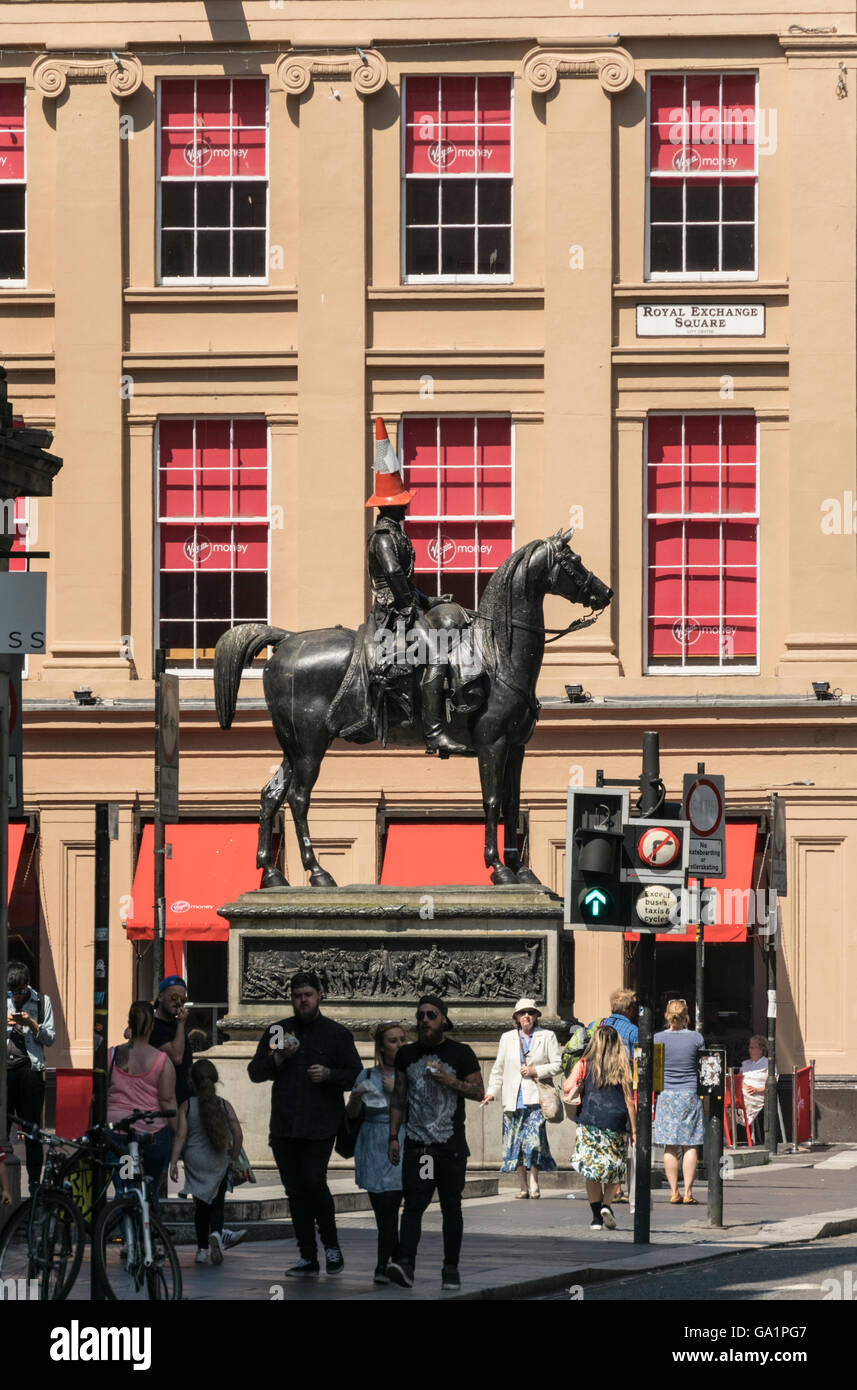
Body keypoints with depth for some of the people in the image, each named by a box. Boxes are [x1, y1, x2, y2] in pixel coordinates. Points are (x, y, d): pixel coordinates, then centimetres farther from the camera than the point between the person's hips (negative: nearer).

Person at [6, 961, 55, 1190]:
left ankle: (34, 1180, 5)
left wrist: (32, 1024, -10)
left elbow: (50, 1038, 6)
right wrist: (4, 1024, -6)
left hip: (30, 1069, -1)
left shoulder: (42, 1002, 8)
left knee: (32, 1128, 0)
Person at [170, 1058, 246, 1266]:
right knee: (217, 1204, 9)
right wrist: (233, 1158, 6)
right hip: (218, 1163, 0)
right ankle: (216, 1233, -20)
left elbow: (180, 1136, -11)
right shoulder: (224, 1105, -3)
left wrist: (173, 1162, -10)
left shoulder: (186, 1106, -5)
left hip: (195, 1162, 0)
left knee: (201, 1205, 13)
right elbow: (238, 1134, -6)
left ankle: (202, 1249, 15)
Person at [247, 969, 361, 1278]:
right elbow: (255, 1073, 10)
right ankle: (308, 1259, 10)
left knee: (314, 1181, -17)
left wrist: (329, 1074, -14)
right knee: (295, 1191, 4)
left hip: (320, 1126, -4)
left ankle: (331, 1244, 3)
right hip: (284, 1126, 4)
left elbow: (356, 1077, 4)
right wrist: (279, 1058, -7)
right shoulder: (277, 1031, 12)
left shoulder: (337, 1034, 5)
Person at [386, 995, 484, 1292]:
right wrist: (393, 1137, 8)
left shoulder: (461, 1054, 3)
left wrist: (451, 1081, -13)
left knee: (451, 1207, 3)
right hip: (416, 1145, 1)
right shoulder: (406, 1055, 12)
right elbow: (398, 1098, 15)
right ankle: (405, 1265, -22)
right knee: (413, 1204, -11)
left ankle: (451, 1269, 11)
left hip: (451, 1145, -1)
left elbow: (479, 1092, 4)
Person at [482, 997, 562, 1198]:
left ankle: (533, 1183, -14)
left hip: (535, 1097, -3)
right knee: (516, 1141, 0)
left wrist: (536, 1071, -9)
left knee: (533, 1138, -18)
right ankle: (523, 1187, 7)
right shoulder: (507, 1038, 15)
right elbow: (498, 1068, 19)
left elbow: (557, 1065, 6)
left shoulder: (547, 1037, 7)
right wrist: (491, 1091, 8)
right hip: (513, 1098, 3)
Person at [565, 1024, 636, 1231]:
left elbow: (568, 1086, -6)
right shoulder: (621, 1068, 2)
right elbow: (629, 1100, 1)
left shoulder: (585, 1064, 2)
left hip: (589, 1122, 0)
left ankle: (597, 1216, -2)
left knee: (591, 1169, 5)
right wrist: (634, 1130, 6)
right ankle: (606, 1205, -8)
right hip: (616, 1124, 0)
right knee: (614, 1168, 12)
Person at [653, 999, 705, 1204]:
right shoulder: (696, 1038, -4)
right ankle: (688, 1192, -1)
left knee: (670, 1147, 4)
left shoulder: (658, 1039, -3)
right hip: (690, 1094, 0)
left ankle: (673, 1192, 2)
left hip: (666, 1094, 0)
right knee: (690, 1146, 3)